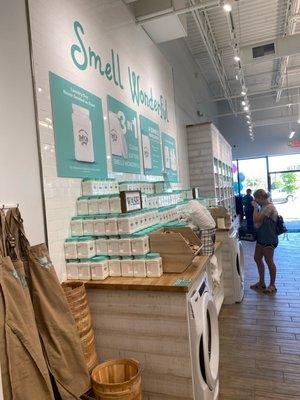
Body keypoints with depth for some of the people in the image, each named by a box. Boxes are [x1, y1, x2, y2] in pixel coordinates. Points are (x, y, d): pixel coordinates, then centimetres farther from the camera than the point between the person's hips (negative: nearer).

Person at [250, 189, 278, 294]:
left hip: (269, 240, -10)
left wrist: (255, 207, -14)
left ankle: (272, 286, 21)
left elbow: (256, 220, -24)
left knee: (269, 261, 4)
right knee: (257, 258, 16)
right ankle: (261, 283, 30)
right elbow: (257, 224, 10)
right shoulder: (263, 207, 8)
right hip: (262, 238, 10)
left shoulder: (269, 207, -21)